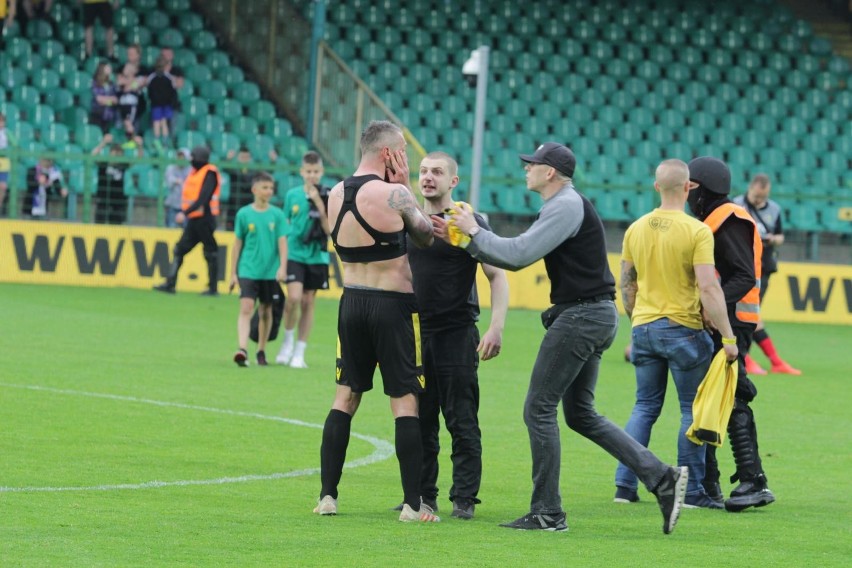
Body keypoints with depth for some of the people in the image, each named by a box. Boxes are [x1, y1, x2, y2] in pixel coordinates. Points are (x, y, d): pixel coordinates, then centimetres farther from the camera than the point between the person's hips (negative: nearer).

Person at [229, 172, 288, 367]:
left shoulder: (277, 215, 2)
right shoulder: (244, 214, 1)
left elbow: (282, 242, 1)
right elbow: (237, 244, 6)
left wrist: (282, 267, -12)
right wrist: (233, 273, 6)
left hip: (270, 272, 2)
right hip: (248, 270, -2)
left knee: (266, 312, 10)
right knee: (246, 308, -15)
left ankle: (261, 351, 23)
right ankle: (242, 350, -25)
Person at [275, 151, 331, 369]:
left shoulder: (327, 197, -1)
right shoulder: (292, 195, 3)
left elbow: (329, 229, -9)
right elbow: (285, 226, 12)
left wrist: (319, 204, -17)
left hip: (317, 257, 0)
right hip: (294, 254, 0)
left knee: (308, 302, 4)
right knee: (294, 296, -17)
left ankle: (299, 353, 13)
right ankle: (288, 340, 7)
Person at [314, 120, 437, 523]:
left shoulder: (335, 194, 5)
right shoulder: (393, 194, -14)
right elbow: (426, 237, 0)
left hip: (351, 303, 6)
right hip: (393, 305, -6)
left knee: (345, 398, 13)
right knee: (405, 401, -2)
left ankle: (327, 495, 10)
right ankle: (413, 504, -3)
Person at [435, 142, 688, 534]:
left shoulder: (566, 206, -13)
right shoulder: (563, 206, 20)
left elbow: (518, 253, -20)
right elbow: (517, 258, 19)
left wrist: (475, 232, -7)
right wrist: (464, 240, 14)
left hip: (581, 316, -11)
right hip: (594, 315, 11)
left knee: (539, 409, -5)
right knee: (580, 414, 14)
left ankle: (547, 513, -2)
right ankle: (661, 478, 5)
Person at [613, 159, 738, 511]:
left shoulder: (636, 229, 5)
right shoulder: (697, 231, -13)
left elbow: (626, 284, 12)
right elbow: (708, 288, -18)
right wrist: (728, 337, -15)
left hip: (644, 327, 5)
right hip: (683, 329, -5)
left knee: (645, 406, 14)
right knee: (693, 410, 3)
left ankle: (625, 484, 9)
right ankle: (692, 491, 3)